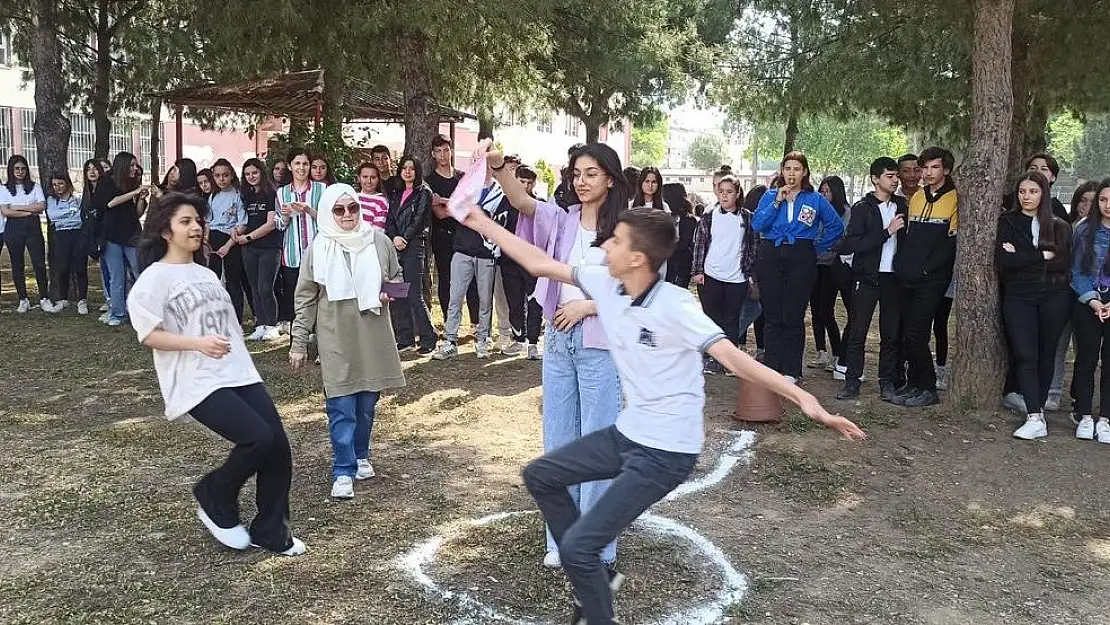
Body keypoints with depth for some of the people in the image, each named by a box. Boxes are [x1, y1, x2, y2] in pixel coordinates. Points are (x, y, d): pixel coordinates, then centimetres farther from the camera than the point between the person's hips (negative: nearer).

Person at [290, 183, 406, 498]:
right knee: (341, 407, -4)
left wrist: (388, 292, -8)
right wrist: (299, 342, -1)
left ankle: (361, 456, 33)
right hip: (336, 339, -2)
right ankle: (344, 472, 3)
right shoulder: (319, 248, -4)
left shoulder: (378, 240, -1)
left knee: (367, 403, 13)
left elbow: (397, 276, 15)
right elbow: (305, 298, 0)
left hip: (373, 335, 2)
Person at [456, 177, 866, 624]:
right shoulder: (605, 283, -3)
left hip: (666, 451, -8)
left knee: (576, 547, -13)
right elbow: (541, 265, 6)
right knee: (539, 476, 18)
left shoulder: (674, 306, -24)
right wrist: (480, 221, 10)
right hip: (627, 434, 8)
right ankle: (593, 575, 29)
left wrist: (802, 398, -41)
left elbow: (733, 357, -30)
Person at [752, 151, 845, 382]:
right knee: (772, 316, 3)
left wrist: (819, 247, 6)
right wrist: (777, 202, -9)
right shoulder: (770, 196, 9)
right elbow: (756, 225, -4)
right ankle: (771, 366, 10)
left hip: (801, 260, -1)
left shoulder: (816, 199, 7)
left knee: (794, 316, 0)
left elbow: (836, 226, 12)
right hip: (771, 257, 1)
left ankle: (791, 370, 7)